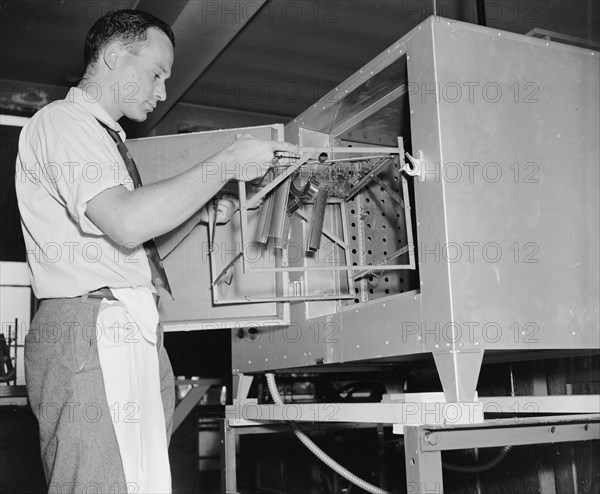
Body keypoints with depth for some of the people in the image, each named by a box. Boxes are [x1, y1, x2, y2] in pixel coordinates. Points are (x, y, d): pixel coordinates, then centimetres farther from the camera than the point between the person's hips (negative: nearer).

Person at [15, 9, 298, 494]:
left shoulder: (107, 138, 28)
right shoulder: (60, 122, -2)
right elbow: (126, 223, -19)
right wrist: (228, 164, -11)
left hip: (132, 336, 9)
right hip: (89, 331, -9)